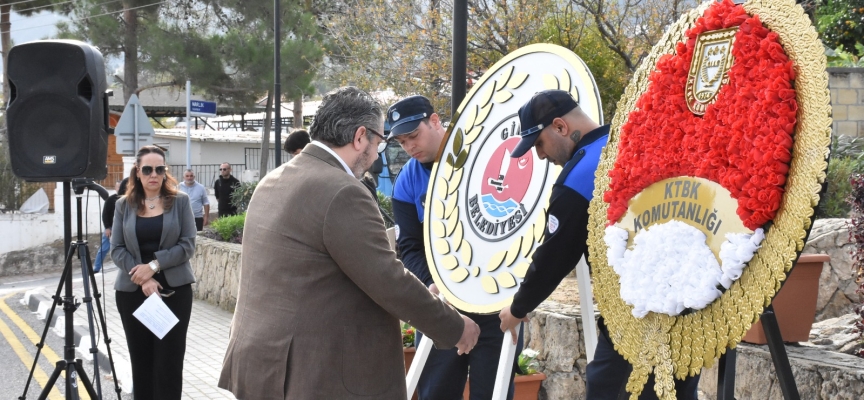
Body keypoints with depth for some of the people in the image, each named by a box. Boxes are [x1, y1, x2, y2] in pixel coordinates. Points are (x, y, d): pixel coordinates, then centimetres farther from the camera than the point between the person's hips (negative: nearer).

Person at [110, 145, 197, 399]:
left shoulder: (180, 201, 1)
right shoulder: (123, 205, 5)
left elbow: (187, 245, -5)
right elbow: (117, 249, 0)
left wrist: (154, 265, -15)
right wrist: (142, 278, -13)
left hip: (174, 289, -2)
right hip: (132, 291, 2)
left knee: (169, 362, -3)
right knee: (141, 360, 7)